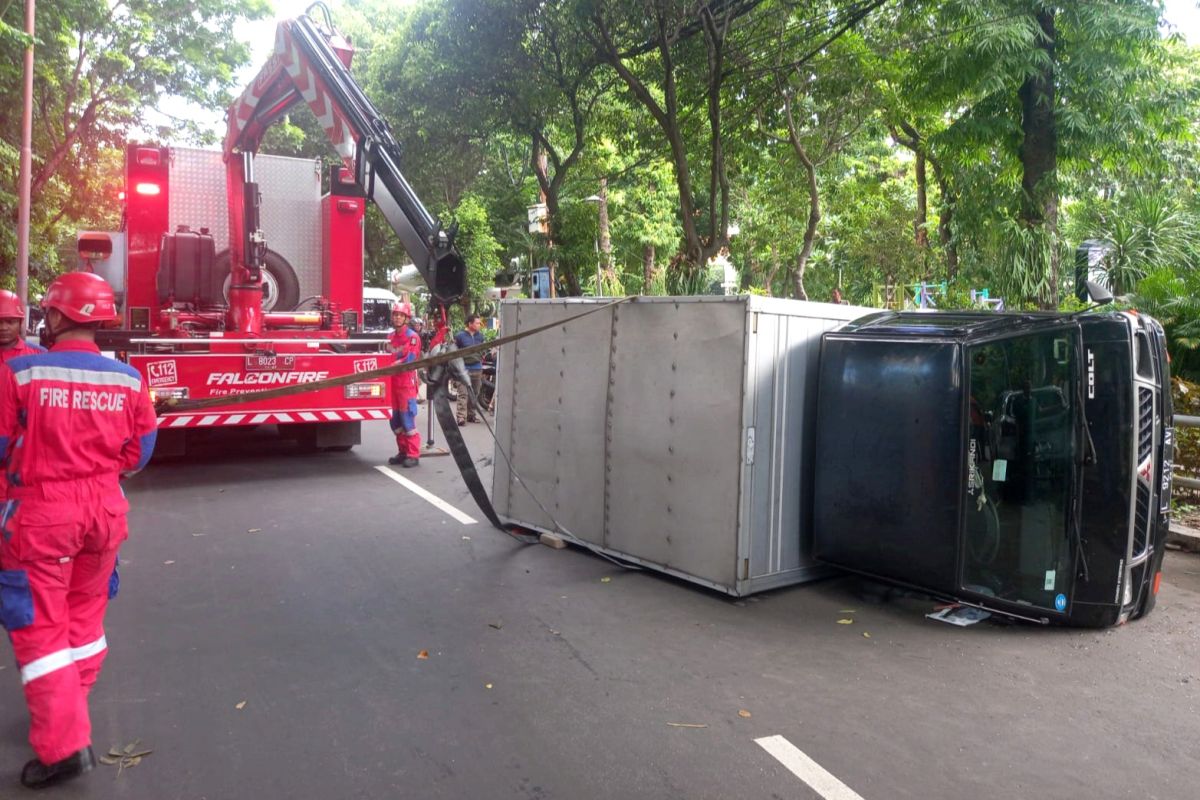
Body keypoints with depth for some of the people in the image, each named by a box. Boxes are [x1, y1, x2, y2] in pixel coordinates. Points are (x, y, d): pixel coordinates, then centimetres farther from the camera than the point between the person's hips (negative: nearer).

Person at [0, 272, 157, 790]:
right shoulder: (127, 379, -5)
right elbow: (139, 451, 2)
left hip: (42, 512, -4)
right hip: (105, 509, 4)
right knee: (85, 616, 20)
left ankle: (64, 745, 2)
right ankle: (68, 712, 37)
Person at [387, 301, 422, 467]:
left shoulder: (412, 337, -7)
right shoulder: (391, 337, 15)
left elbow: (410, 360, -16)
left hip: (406, 383, -7)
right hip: (392, 382, 7)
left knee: (408, 419, -8)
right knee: (395, 420, 10)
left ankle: (413, 455, -4)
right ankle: (403, 452, 19)